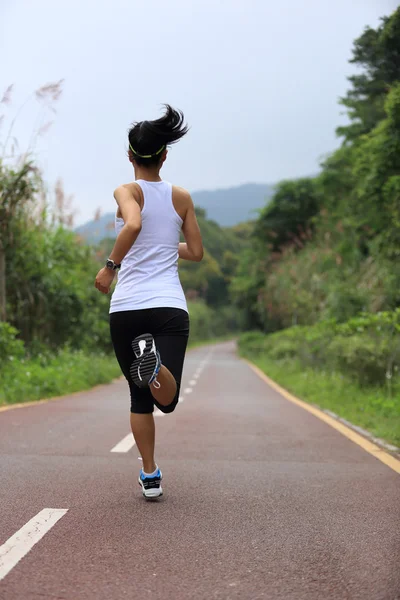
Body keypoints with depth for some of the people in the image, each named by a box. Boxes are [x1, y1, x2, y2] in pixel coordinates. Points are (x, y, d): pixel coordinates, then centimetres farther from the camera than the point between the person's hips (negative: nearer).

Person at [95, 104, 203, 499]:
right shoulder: (181, 197, 10)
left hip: (126, 308, 0)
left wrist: (110, 266, -11)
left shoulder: (127, 192, 0)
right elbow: (196, 252, 13)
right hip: (169, 306, 1)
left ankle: (150, 477, 16)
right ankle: (152, 361, -40)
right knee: (167, 400, -6)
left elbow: (133, 224, -22)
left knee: (140, 396, 15)